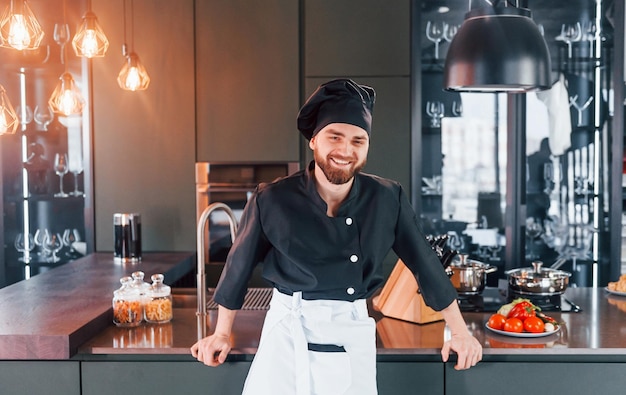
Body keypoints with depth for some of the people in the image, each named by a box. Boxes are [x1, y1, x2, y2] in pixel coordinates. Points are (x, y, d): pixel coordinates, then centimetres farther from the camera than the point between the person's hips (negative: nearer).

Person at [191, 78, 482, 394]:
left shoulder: (388, 199, -6)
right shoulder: (271, 200, -10)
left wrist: (459, 331, 10)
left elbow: (424, 263, 6)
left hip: (352, 338, 2)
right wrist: (222, 334, 14)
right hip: (287, 335, -1)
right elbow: (240, 264, 4)